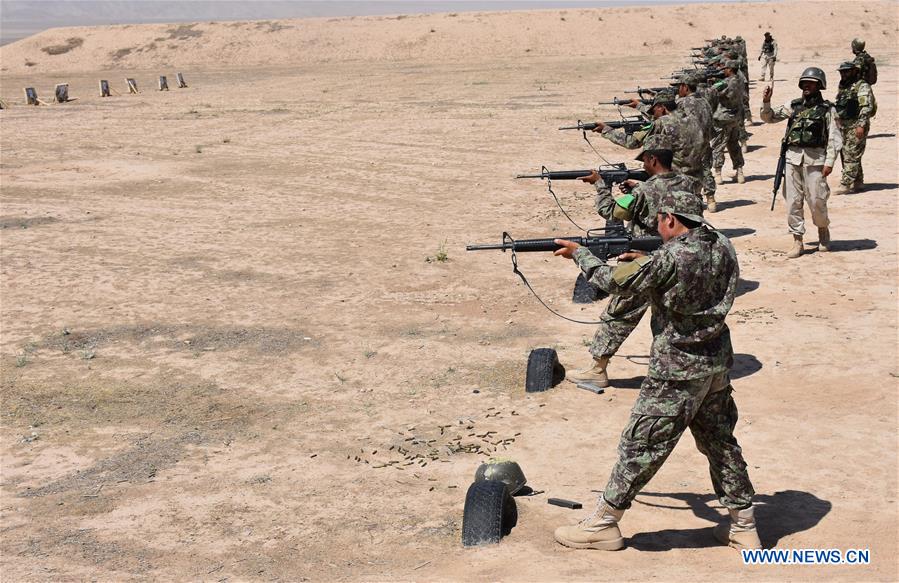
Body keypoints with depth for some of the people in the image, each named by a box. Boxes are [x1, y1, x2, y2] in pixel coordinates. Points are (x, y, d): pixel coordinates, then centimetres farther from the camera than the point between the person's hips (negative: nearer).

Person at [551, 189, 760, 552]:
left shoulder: (671, 257, -20)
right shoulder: (723, 247, 3)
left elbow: (618, 283, -10)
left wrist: (579, 254, 3)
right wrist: (646, 263, 10)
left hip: (678, 370, -7)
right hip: (717, 363, 8)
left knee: (640, 444, 2)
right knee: (720, 442, 18)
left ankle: (602, 525, 13)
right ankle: (744, 528, 25)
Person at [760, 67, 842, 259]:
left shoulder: (827, 109, 2)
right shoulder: (793, 105, 12)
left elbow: (834, 138, -2)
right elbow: (769, 117, 12)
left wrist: (829, 162, -10)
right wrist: (766, 101, -6)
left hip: (815, 159, -3)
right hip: (793, 157, 3)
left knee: (816, 200, -2)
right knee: (793, 202, 2)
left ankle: (823, 230, 26)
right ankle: (797, 241, 10)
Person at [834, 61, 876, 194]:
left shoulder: (862, 86, -10)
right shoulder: (843, 87, 17)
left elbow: (866, 107, -18)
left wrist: (861, 125, -25)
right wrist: (837, 123, 20)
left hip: (856, 126, -9)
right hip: (843, 126, 9)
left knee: (851, 156, -10)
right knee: (845, 155, 11)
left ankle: (846, 185, -12)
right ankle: (857, 183, 20)